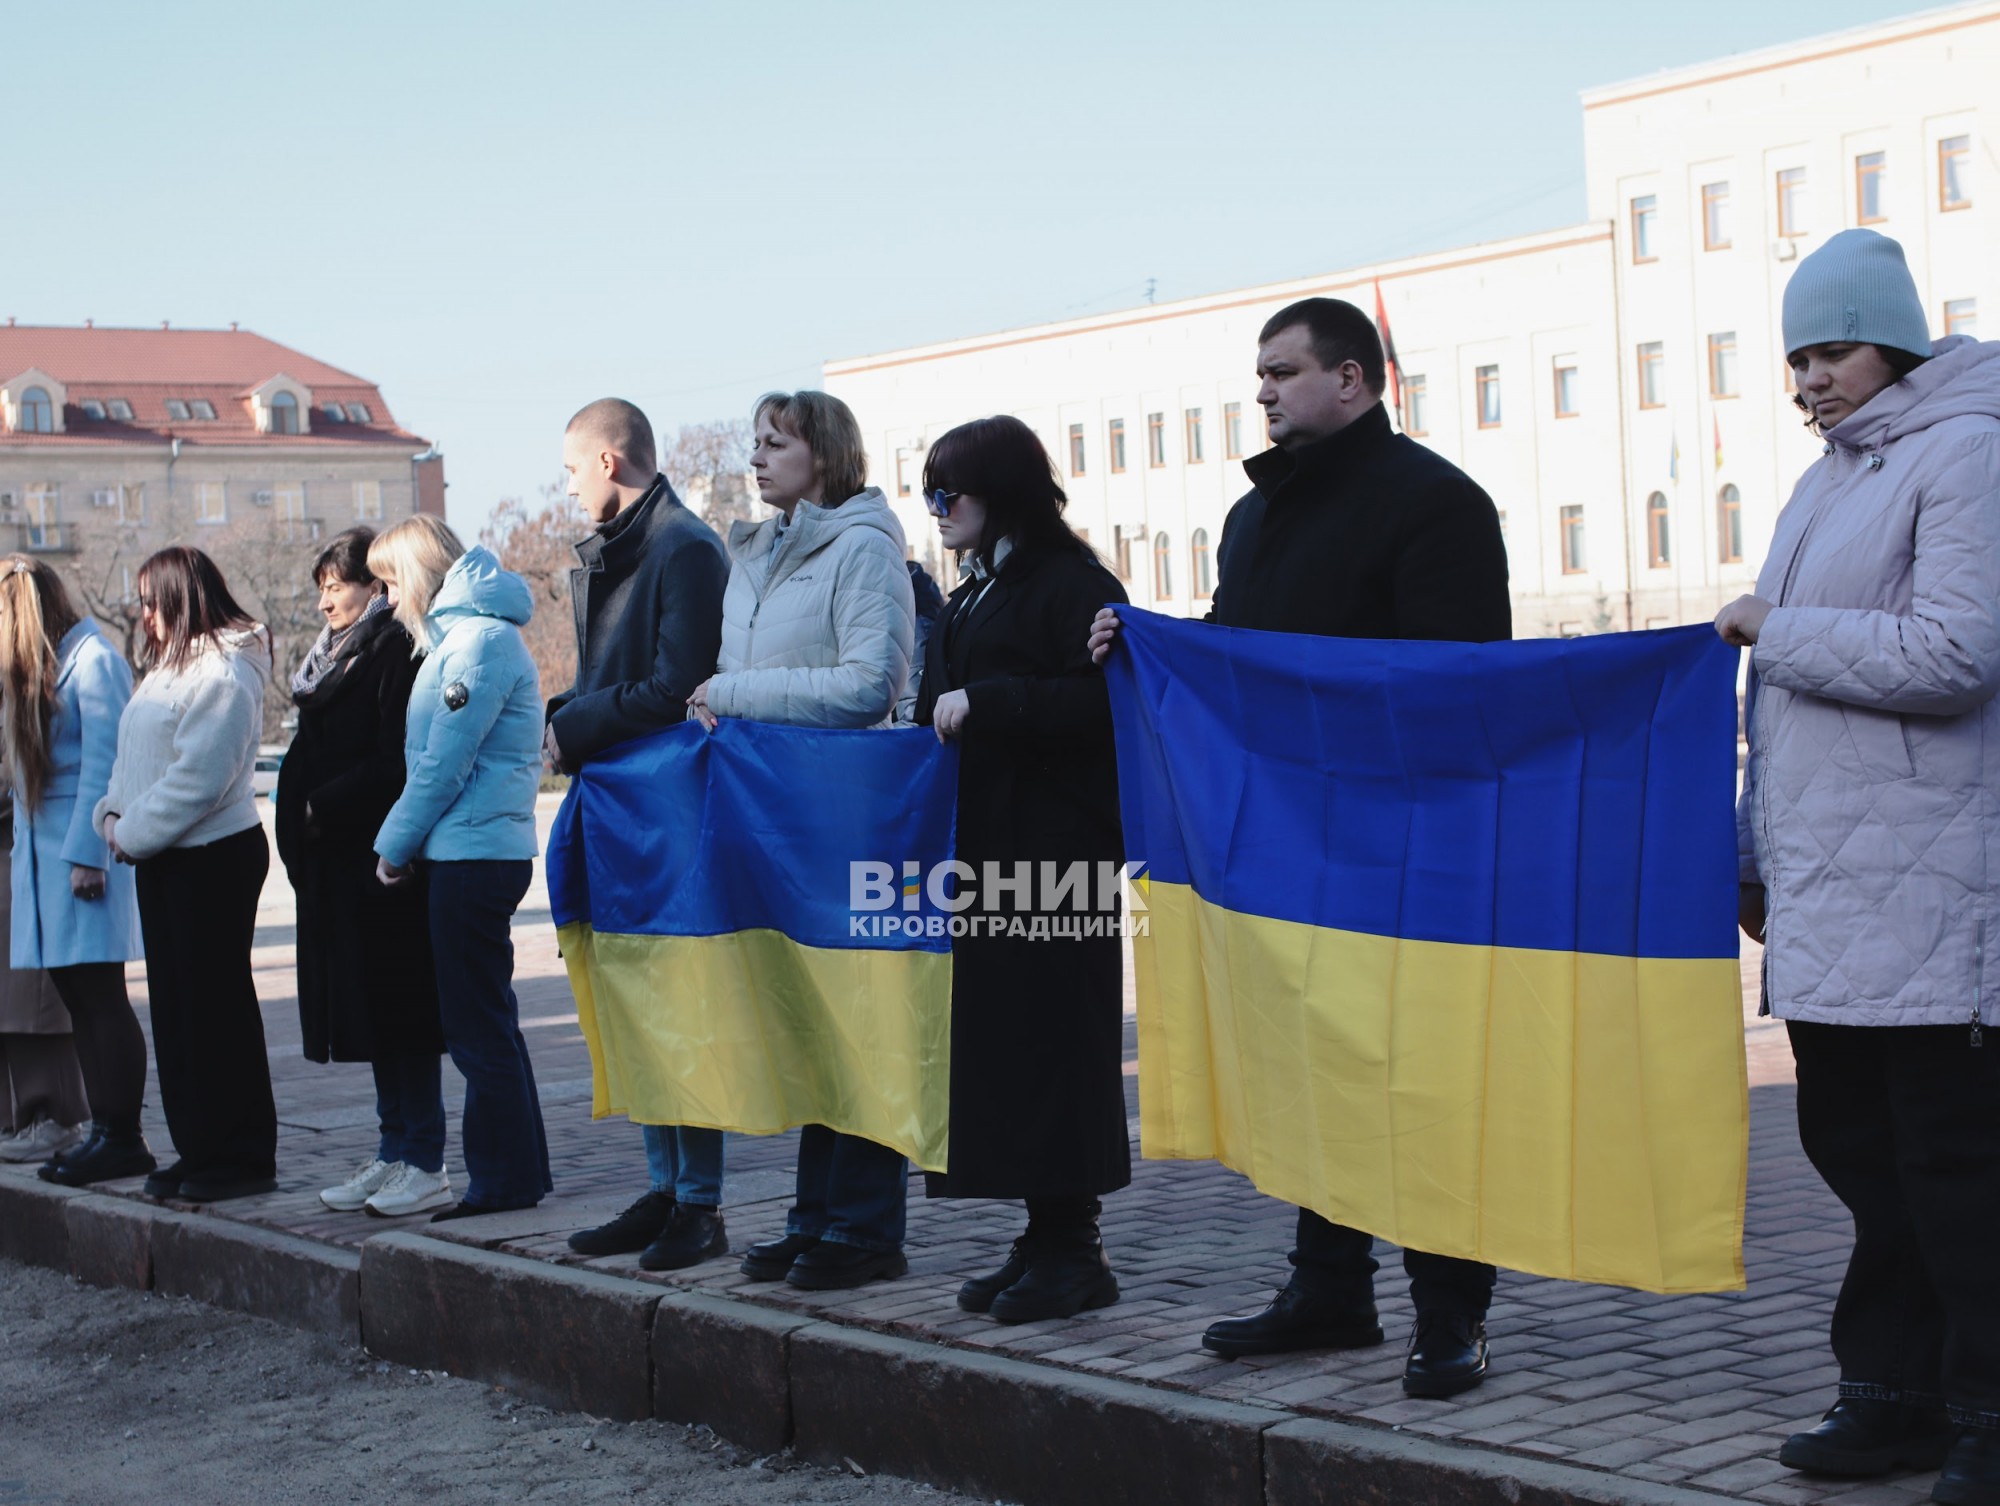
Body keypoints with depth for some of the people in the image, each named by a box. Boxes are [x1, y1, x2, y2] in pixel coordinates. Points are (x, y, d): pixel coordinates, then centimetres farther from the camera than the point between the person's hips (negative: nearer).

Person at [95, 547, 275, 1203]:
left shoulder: (223, 674, -15)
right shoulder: (169, 668, 16)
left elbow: (197, 777, -22)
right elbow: (137, 759, 19)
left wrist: (133, 833, -15)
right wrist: (113, 814, 2)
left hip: (214, 855, -10)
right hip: (163, 859, 10)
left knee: (217, 1007, -4)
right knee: (175, 1007, 11)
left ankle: (242, 1156, 3)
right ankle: (198, 1149, 19)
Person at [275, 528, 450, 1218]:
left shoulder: (397, 651, -11)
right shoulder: (336, 655, 19)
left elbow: (393, 764, -19)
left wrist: (322, 807, -14)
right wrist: (303, 814, 6)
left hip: (384, 858, -9)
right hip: (340, 863, 9)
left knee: (398, 1008, -5)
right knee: (373, 1008, 11)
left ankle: (424, 1164, 0)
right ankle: (395, 1153, 18)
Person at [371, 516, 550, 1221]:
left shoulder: (480, 640, -14)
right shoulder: (459, 634, 17)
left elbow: (443, 763, -17)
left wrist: (395, 844, -7)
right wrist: (404, 841, 11)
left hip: (474, 852, -10)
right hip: (472, 852, 10)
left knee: (478, 1025, -4)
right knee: (486, 1021, 14)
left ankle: (502, 1179, 2)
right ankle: (518, 1171, 20)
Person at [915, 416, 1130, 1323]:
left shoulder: (1072, 584, -9)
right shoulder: (972, 599, 20)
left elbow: (1098, 704, -20)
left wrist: (983, 701, -19)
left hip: (1057, 851, -9)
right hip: (985, 850, 9)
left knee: (1052, 1038, -6)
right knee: (998, 1037, 8)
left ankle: (1071, 1249, 2)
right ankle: (1045, 1239, 14)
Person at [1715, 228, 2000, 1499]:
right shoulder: (1828, 483, 19)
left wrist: (1772, 631, -11)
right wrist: (1760, 855, 23)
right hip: (1823, 892, 9)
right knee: (1855, 1144, 11)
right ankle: (1896, 1392, 20)